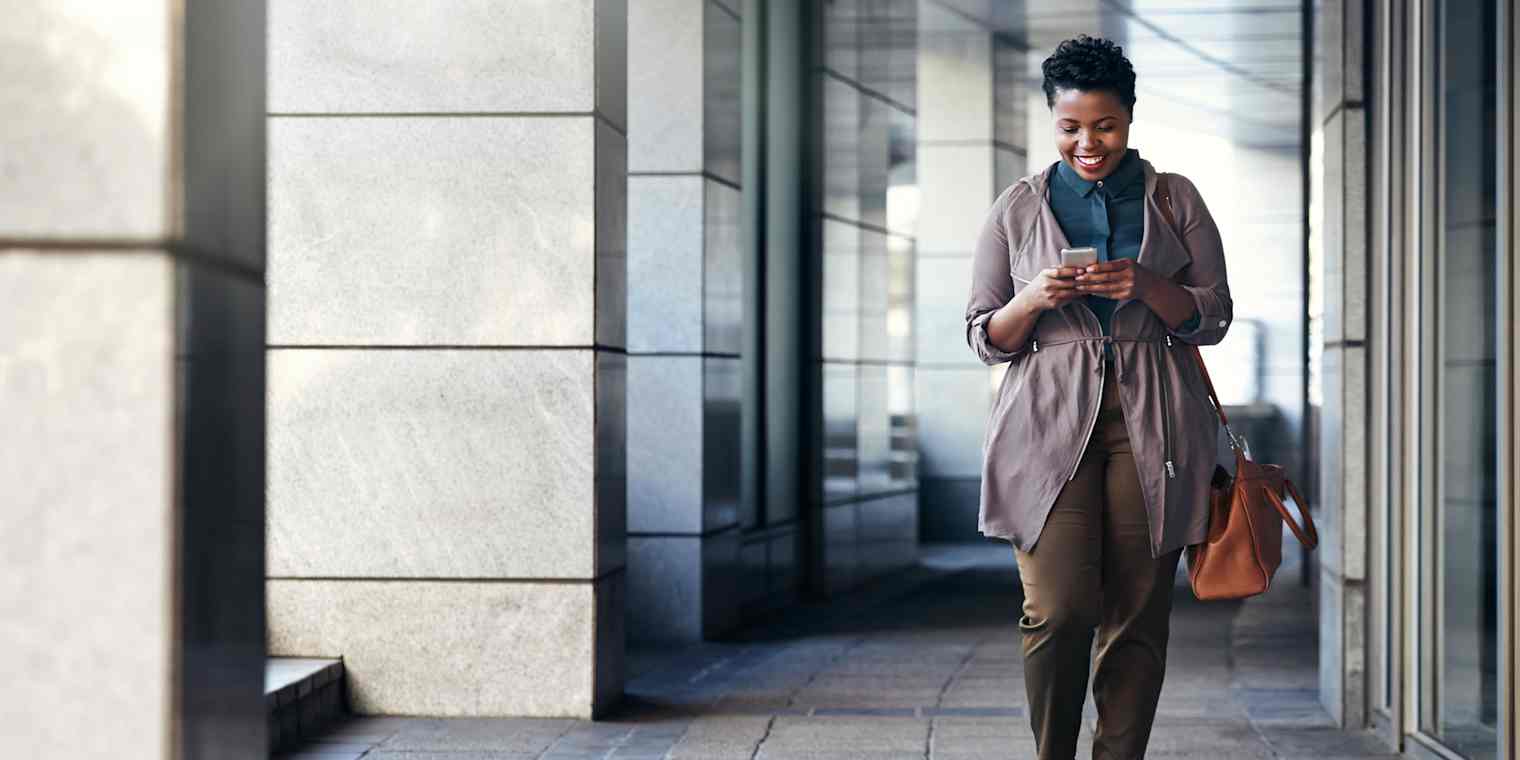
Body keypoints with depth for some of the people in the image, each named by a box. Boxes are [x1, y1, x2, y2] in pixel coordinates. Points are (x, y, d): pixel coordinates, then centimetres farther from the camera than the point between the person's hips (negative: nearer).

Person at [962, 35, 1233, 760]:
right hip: (1049, 423, -1)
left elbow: (1214, 316, 8)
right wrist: (1033, 300, -10)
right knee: (1058, 611, -12)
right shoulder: (1016, 209, 10)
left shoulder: (1175, 200, 11)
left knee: (1138, 616, -2)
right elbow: (985, 337, 11)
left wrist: (1145, 287, -12)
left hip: (1153, 426, 1)